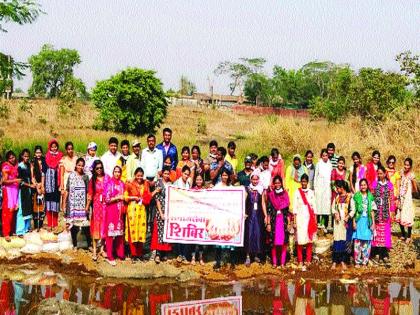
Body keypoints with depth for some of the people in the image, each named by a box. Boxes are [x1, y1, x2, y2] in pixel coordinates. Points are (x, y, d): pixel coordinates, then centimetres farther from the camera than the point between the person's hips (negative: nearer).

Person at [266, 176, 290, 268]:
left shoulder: (285, 194, 8)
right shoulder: (271, 194, 5)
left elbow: (287, 210, 8)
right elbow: (269, 210, 2)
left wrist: (289, 223, 4)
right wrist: (268, 223, -3)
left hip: (284, 220, 1)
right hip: (274, 220, -1)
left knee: (284, 241, -1)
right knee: (274, 242, -2)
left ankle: (282, 262, 5)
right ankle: (274, 262, 5)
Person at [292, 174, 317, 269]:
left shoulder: (311, 192, 8)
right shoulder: (297, 192, 1)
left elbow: (314, 207, 9)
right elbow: (295, 207, 0)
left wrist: (315, 221, 5)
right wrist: (294, 221, -4)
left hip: (309, 218, 2)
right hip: (300, 218, -2)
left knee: (310, 240, 1)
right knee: (300, 240, -5)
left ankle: (308, 260, 7)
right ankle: (300, 261, 2)